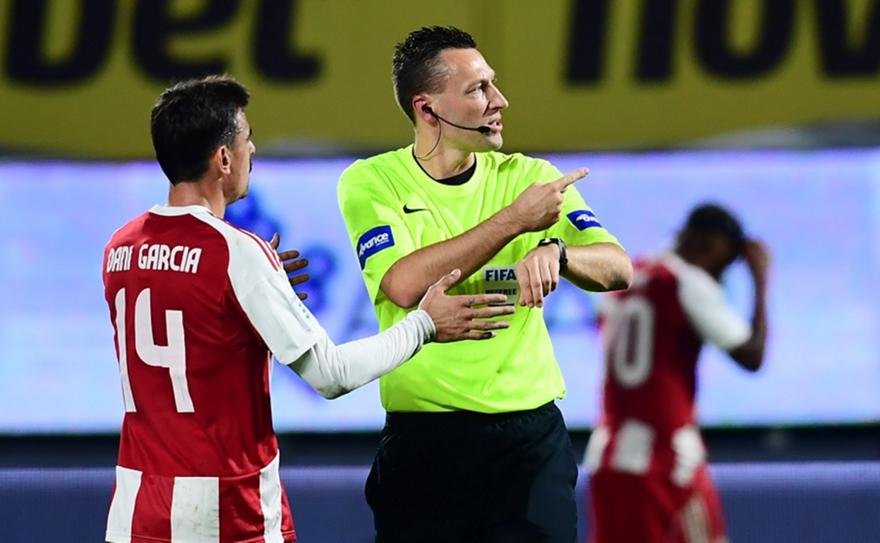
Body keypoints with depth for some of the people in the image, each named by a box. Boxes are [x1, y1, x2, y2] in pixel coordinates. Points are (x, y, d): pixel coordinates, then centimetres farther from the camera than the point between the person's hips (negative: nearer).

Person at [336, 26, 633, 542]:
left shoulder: (530, 176, 5)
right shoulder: (371, 182, -2)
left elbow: (618, 269, -4)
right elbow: (404, 284, -19)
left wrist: (556, 252, -26)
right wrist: (514, 221, -19)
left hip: (531, 435, 2)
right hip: (424, 437, -2)